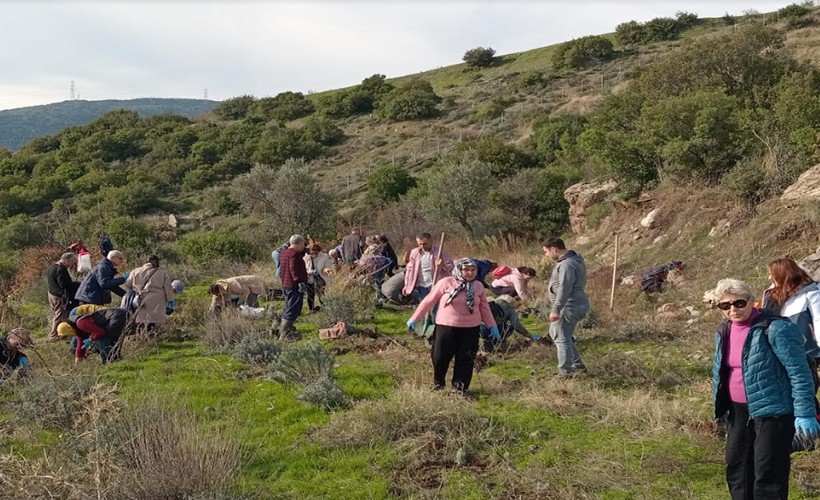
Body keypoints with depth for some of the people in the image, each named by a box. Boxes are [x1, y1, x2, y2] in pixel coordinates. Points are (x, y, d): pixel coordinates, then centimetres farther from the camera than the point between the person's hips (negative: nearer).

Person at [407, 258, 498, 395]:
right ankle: (438, 384, 26)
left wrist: (492, 326, 12)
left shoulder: (478, 286, 3)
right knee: (440, 357, 1)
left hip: (470, 329, 2)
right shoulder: (446, 283, -8)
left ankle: (460, 388, 19)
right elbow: (429, 301, -3)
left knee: (465, 360, 3)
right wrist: (414, 319, -1)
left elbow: (484, 308, 14)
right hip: (446, 327, -2)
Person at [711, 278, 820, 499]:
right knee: (736, 469, 15)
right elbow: (718, 371, 20)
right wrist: (720, 408, 22)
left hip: (773, 412, -8)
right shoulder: (724, 332, 7)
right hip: (740, 412, 8)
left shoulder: (775, 329, -17)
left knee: (768, 475, -6)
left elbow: (799, 373, -17)